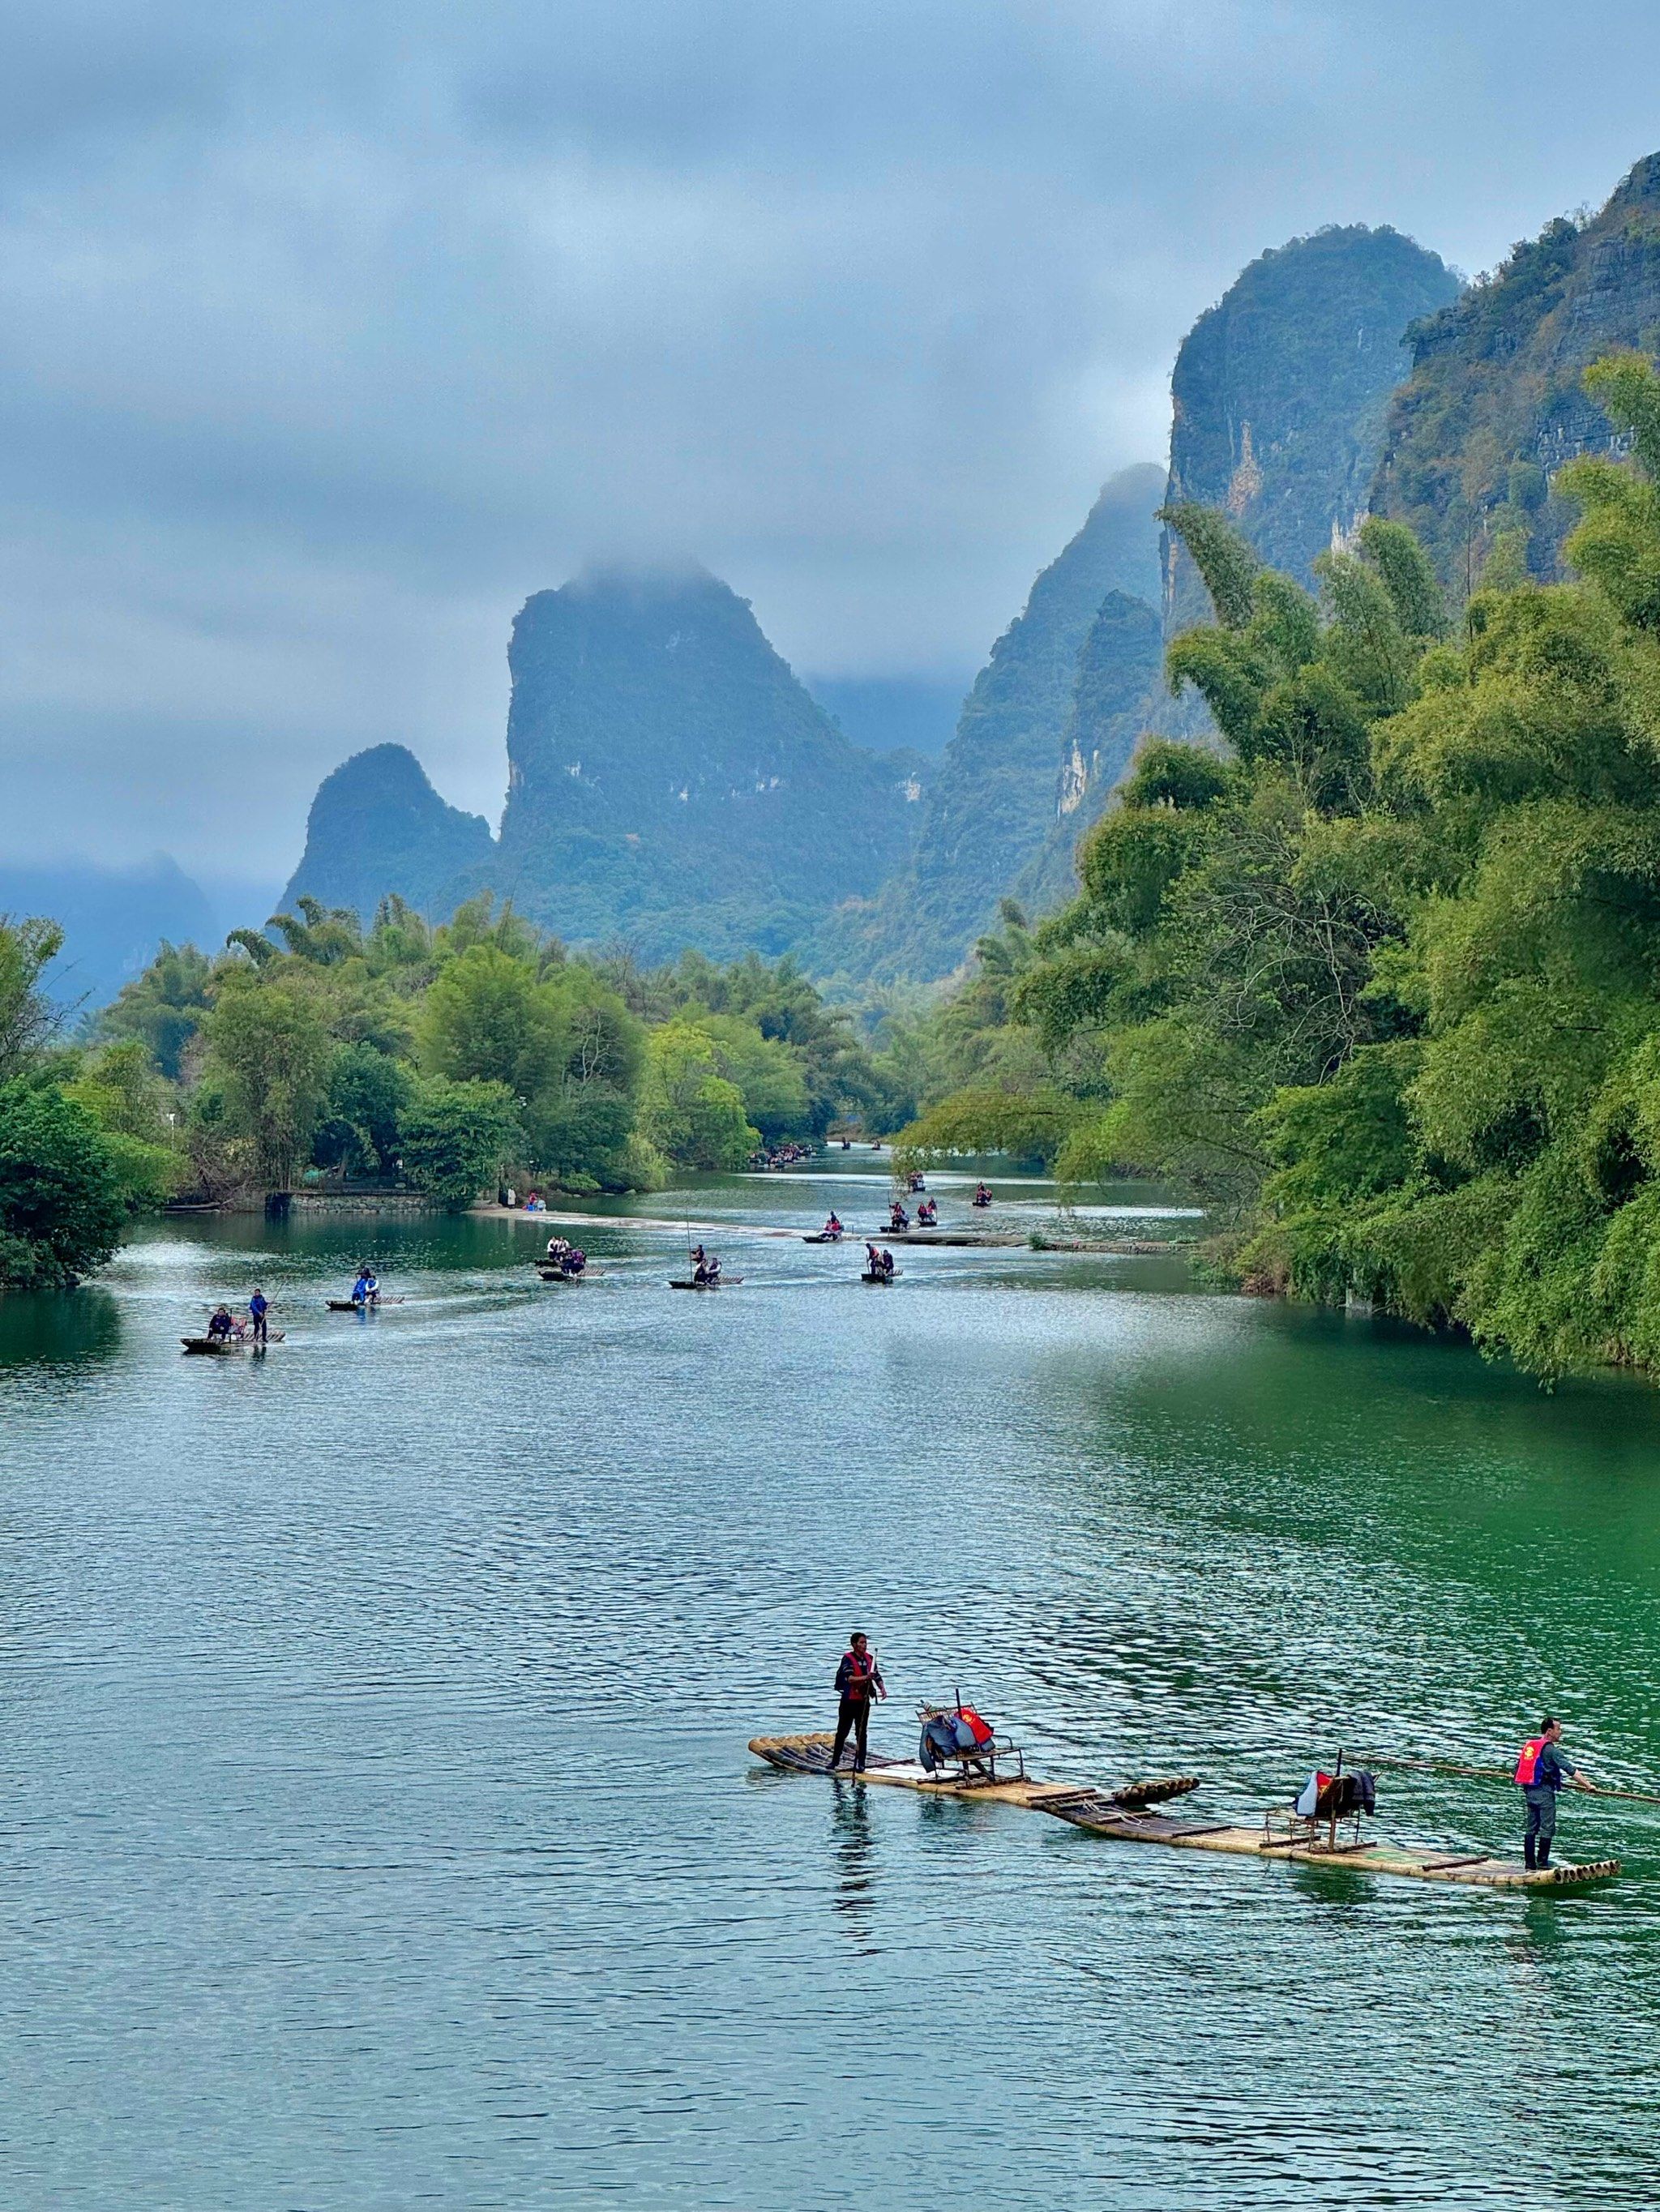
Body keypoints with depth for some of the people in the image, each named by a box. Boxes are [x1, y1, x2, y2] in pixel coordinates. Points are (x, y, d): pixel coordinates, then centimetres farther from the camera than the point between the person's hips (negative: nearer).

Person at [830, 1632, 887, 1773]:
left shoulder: (869, 1659, 5)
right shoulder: (848, 1659, -11)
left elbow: (877, 1676, 7)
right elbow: (849, 1678, -24)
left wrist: (882, 1687, -13)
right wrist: (865, 1678, -39)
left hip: (863, 1701, 4)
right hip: (848, 1701, -4)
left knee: (862, 1734, 3)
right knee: (842, 1732, 7)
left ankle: (860, 1764, 5)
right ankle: (835, 1760, 20)